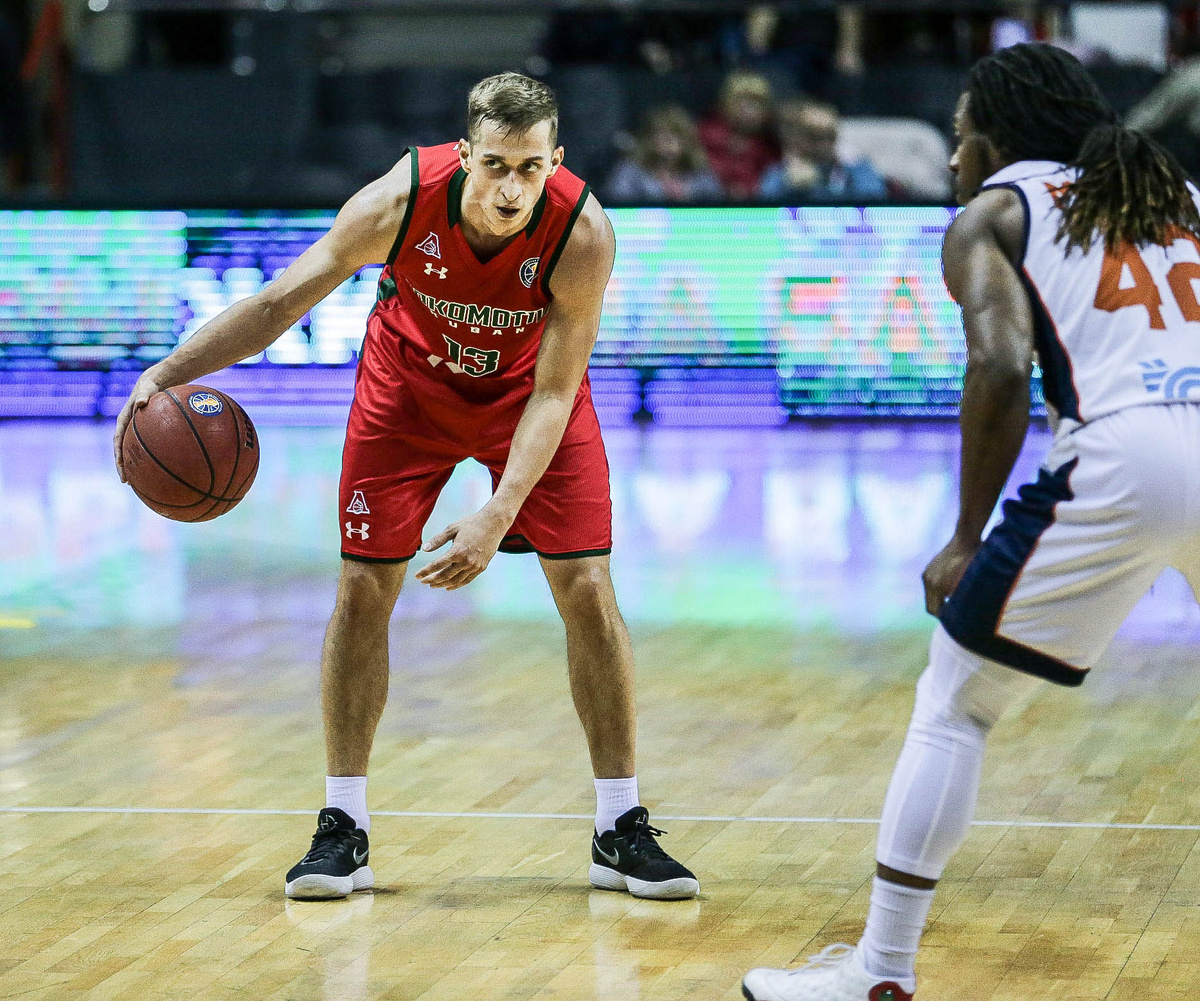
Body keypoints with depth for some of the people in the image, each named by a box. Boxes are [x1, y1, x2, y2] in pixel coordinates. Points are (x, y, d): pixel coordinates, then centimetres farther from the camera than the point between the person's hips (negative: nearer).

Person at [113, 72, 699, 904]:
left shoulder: (582, 233, -35)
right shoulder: (401, 201, -33)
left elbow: (553, 392, -28)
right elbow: (279, 304, -23)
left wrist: (499, 517, -38)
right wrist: (166, 375, -32)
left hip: (528, 382, -1)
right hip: (411, 378, 1)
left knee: (587, 586, -8)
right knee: (364, 587, -5)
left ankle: (621, 832, 3)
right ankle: (344, 831, 5)